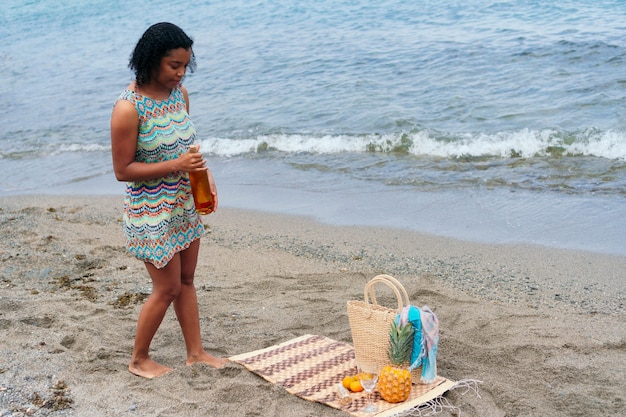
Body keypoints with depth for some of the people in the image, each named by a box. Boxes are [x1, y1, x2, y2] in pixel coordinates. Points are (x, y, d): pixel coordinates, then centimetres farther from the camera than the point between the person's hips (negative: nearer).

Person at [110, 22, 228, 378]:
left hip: (185, 205, 7)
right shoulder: (128, 108, -22)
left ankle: (196, 351, 29)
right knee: (167, 288, 3)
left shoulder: (180, 93, 0)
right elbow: (123, 170, -18)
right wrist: (176, 165, -27)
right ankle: (139, 359, 23)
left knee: (187, 281, 16)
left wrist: (204, 172, -4)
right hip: (151, 211, -7)